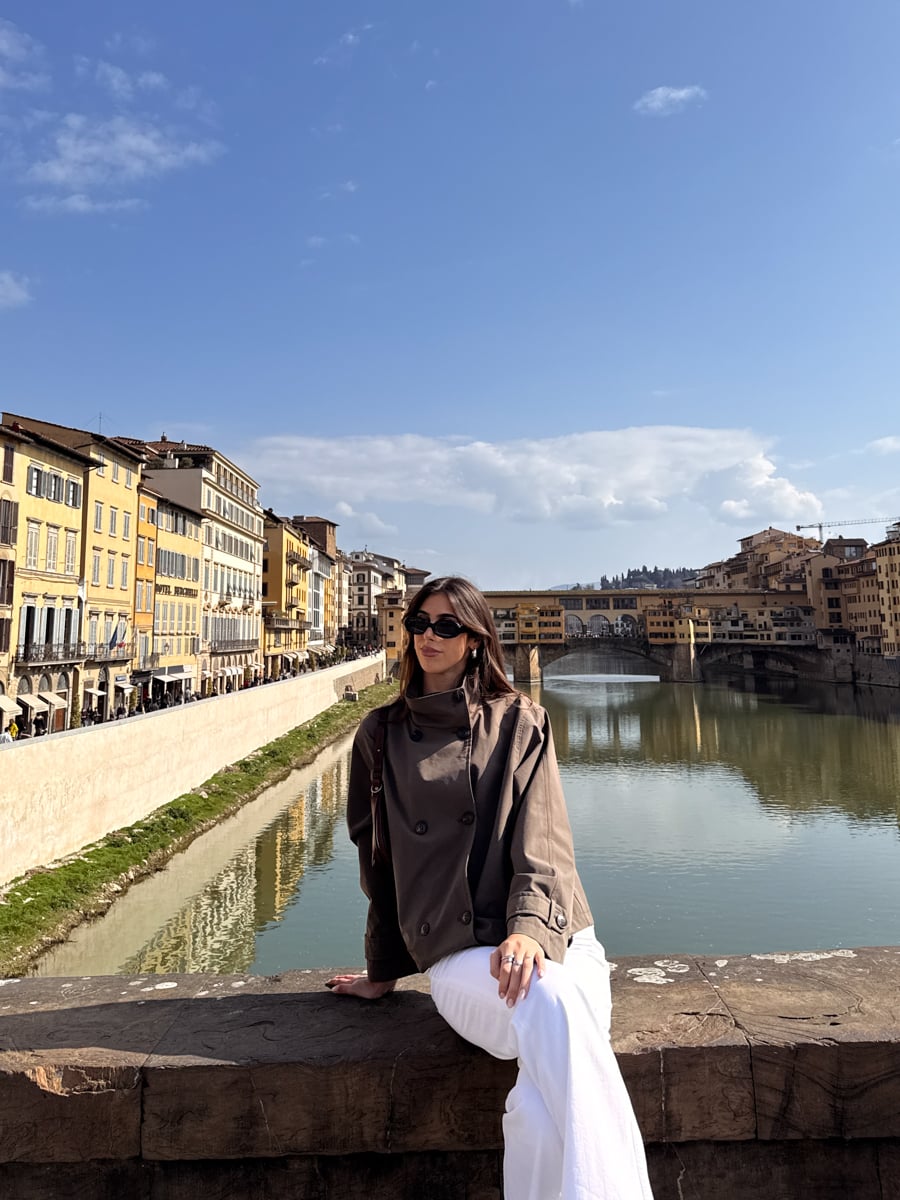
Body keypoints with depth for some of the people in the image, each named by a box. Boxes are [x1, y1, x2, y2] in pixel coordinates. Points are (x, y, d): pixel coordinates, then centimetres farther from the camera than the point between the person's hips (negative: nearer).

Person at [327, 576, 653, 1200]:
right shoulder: (380, 736, 11)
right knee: (554, 1006, -33)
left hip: (550, 938, 1)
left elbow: (541, 837, -2)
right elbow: (377, 858, 16)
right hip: (459, 954, 0)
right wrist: (384, 971, 22)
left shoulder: (520, 721, 8)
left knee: (545, 1105, -29)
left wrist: (529, 927, -19)